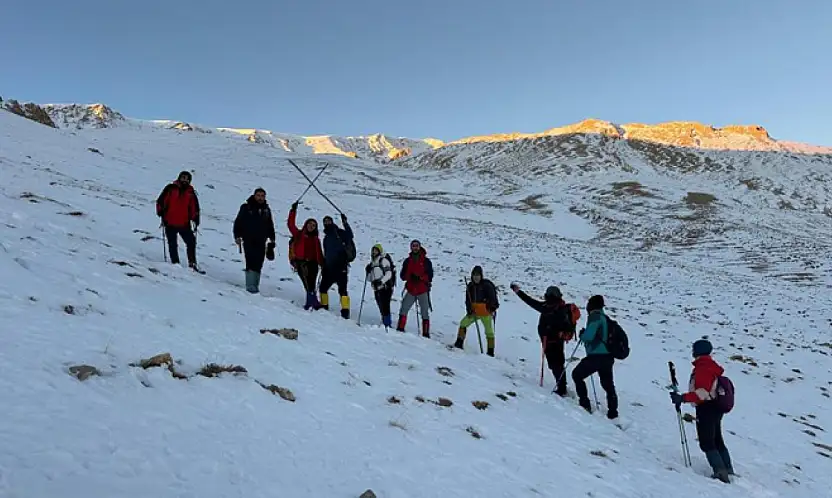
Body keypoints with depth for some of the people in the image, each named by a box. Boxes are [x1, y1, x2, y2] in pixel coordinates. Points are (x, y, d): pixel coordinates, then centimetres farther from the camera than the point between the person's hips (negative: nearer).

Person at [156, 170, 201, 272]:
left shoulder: (191, 192, 8)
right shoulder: (170, 188, 0)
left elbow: (194, 207, 13)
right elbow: (160, 201, 2)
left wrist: (195, 220, 6)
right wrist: (161, 214, -5)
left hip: (184, 224, 2)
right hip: (170, 223, -2)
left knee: (191, 242, -1)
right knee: (172, 244, 3)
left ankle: (192, 263, 8)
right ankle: (175, 263, 12)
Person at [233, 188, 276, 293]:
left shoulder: (266, 209, 14)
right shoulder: (246, 207, 0)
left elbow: (270, 226, 22)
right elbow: (238, 222, 1)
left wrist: (272, 239, 19)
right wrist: (237, 236, -6)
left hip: (261, 242, 4)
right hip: (249, 241, -4)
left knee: (258, 265, 4)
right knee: (251, 263, -11)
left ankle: (255, 286, 12)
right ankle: (250, 286, -9)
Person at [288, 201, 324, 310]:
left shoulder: (316, 239, 18)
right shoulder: (299, 234, 12)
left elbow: (319, 254, 18)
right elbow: (290, 224, 6)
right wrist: (293, 211, 2)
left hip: (312, 263, 3)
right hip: (301, 262, -3)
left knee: (311, 285, -7)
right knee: (308, 284, -19)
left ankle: (309, 303, -5)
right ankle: (314, 302, -25)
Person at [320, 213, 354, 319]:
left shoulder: (340, 233, 2)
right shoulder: (326, 238, 22)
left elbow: (350, 236, -21)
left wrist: (345, 223, -29)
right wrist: (324, 268, 21)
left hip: (340, 266, -7)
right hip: (329, 268, 7)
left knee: (342, 289, -11)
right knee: (323, 287, 11)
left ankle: (345, 311, -12)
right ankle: (324, 307, 24)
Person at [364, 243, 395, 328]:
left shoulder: (383, 260, -2)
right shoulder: (372, 263, 21)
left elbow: (389, 274, -13)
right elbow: (370, 278, 21)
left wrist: (381, 281, -25)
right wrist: (368, 271, 3)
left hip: (385, 287, -7)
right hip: (377, 289, 8)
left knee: (384, 306, -15)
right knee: (381, 307, 5)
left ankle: (387, 324, -17)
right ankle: (384, 323, 9)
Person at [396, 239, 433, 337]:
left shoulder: (426, 261, 2)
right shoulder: (407, 261, 11)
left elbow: (430, 275, -5)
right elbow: (402, 275, 7)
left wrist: (420, 277, -21)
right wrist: (410, 276, -14)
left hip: (423, 291, -3)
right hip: (410, 290, 3)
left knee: (425, 313, -1)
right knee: (403, 310, -2)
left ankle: (426, 334, 2)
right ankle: (400, 329, 9)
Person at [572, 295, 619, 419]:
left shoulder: (595, 317, -12)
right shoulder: (604, 317, 14)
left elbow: (588, 336, -21)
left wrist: (581, 335, 0)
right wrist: (585, 335, 16)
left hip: (597, 356, -9)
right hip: (607, 356, 9)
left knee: (577, 374, 5)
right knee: (608, 385, 17)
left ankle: (584, 403, 2)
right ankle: (613, 412, 22)